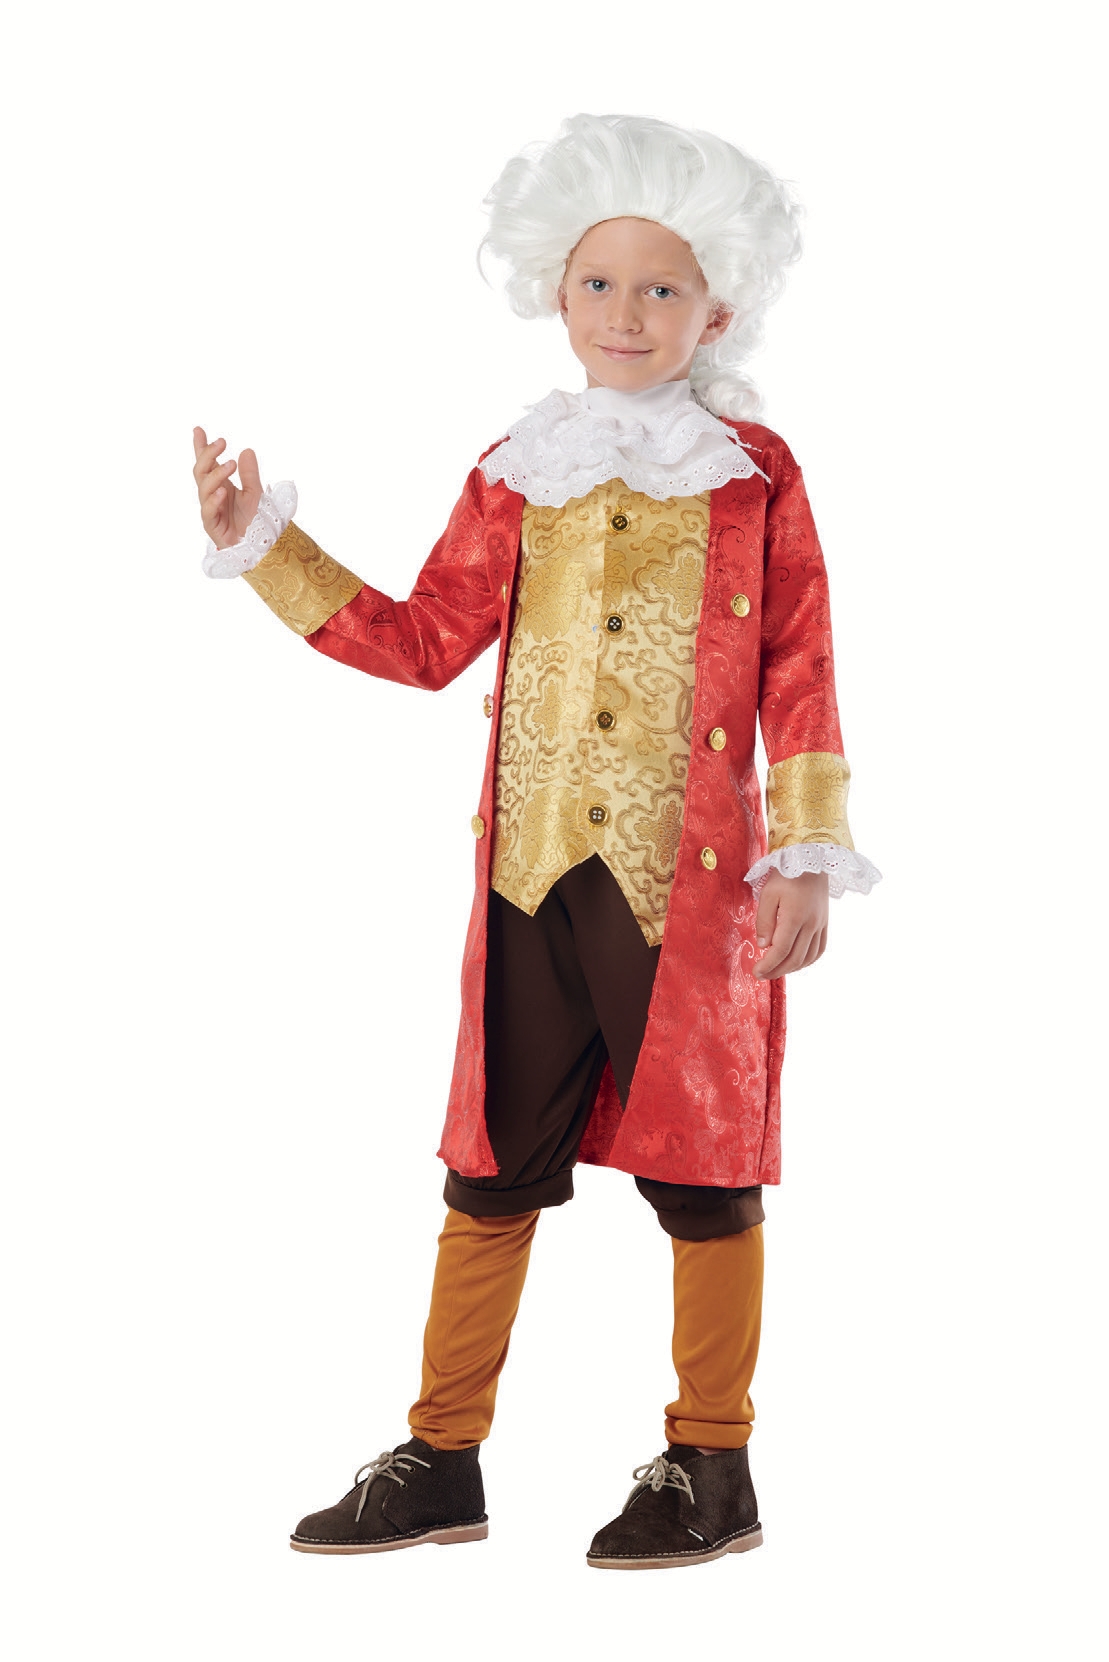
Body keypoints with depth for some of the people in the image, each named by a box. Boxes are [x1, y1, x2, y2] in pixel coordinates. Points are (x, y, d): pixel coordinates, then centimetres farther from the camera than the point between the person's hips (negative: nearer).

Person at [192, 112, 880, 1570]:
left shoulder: (754, 477, 2)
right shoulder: (516, 478, 11)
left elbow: (800, 677, 1)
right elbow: (423, 641, 13)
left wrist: (807, 861, -5)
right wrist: (261, 545, 10)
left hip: (691, 880, -3)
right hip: (532, 878, 3)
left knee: (699, 1168, 3)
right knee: (491, 1167, 8)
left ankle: (712, 1470, 16)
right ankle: (442, 1461, 18)